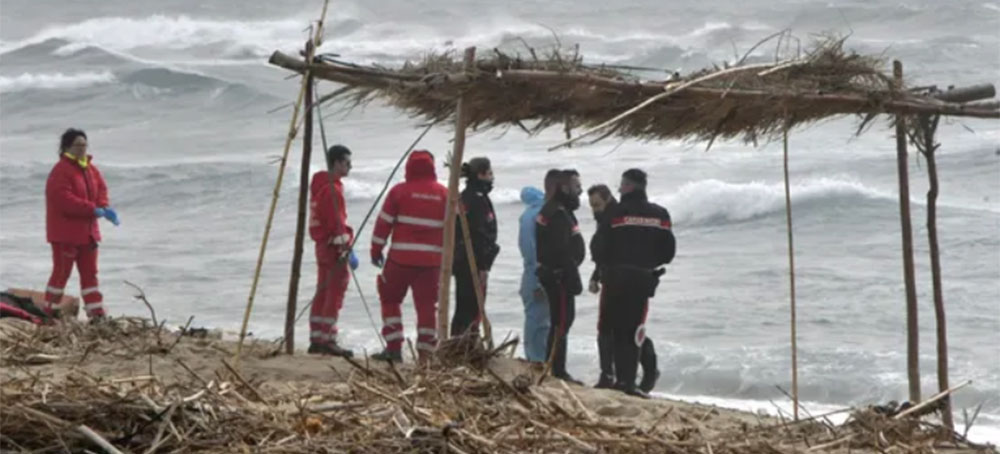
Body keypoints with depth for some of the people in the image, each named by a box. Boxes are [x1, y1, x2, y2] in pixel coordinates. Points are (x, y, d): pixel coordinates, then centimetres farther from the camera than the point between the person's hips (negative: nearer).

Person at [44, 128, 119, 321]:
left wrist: (105, 207, -16)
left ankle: (97, 313, 10)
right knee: (61, 272, -2)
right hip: (65, 233, -8)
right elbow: (66, 201, -25)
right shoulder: (60, 172, -16)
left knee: (90, 273, 8)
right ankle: (49, 311, 8)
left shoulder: (90, 169, 10)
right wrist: (94, 210, -27)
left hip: (88, 231, 8)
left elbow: (101, 188, 7)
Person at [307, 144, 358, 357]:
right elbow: (337, 223, -20)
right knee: (335, 295, -7)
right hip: (333, 247, -10)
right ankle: (327, 341, -7)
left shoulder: (319, 184, 14)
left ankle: (316, 340, 15)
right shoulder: (332, 189, -16)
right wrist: (347, 250, -18)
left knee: (322, 293, 12)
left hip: (322, 245, 10)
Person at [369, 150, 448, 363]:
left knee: (390, 299, 11)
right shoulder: (445, 194, 6)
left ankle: (394, 347, 4)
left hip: (401, 257, -2)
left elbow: (384, 222, -2)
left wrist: (376, 249, 7)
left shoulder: (399, 191, -3)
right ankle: (426, 352, 6)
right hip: (432, 259, 2)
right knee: (427, 305, 7)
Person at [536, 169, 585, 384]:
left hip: (550, 272, 11)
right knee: (562, 320, -6)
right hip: (560, 275, -11)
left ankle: (554, 368, 23)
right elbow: (563, 251, -23)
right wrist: (574, 280, -20)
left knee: (560, 320, 16)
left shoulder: (548, 211, 15)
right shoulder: (559, 214, -19)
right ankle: (557, 370, -5)